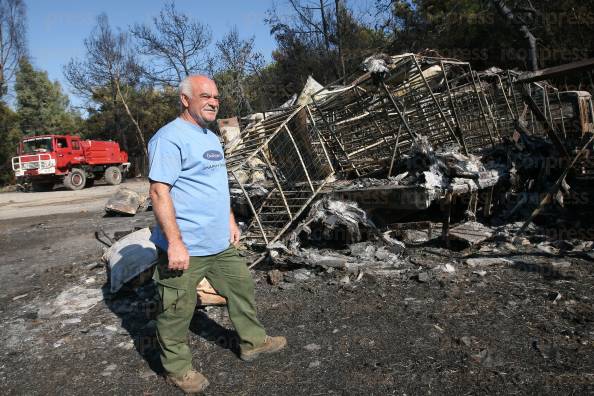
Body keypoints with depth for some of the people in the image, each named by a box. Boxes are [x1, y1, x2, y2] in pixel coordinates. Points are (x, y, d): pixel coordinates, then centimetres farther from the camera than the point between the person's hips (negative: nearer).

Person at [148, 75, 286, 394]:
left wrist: (231, 221, 20)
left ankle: (253, 341, 38)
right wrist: (175, 243, -25)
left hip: (220, 243, 9)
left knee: (241, 287, 19)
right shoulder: (170, 137, -15)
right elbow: (159, 191, -21)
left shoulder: (211, 138, 15)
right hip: (185, 248, -9)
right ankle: (177, 368, 27)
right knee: (178, 310, 6)